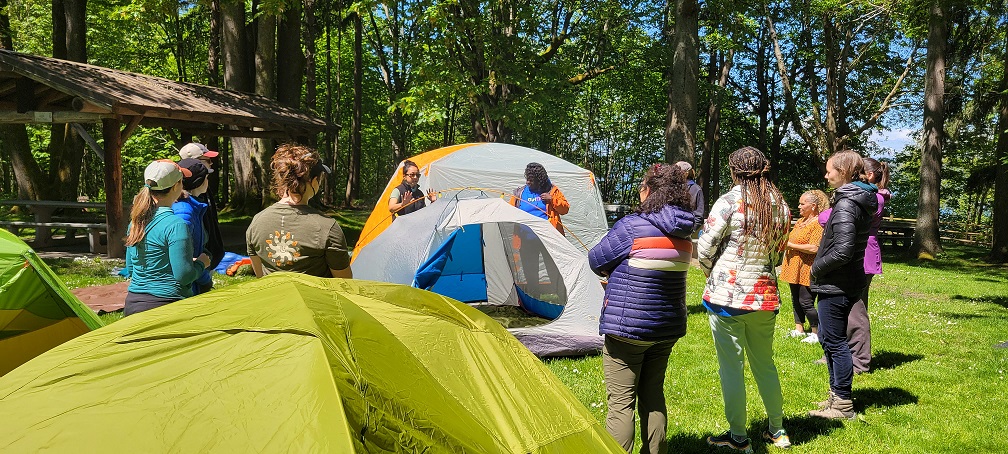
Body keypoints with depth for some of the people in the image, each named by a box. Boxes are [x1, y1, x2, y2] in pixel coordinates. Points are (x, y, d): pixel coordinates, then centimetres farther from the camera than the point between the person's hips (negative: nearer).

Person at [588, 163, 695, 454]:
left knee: (621, 402, -1)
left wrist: (613, 271, 11)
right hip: (667, 329, 7)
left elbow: (596, 261, -7)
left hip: (627, 328, -7)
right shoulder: (683, 233, 5)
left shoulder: (632, 226, -16)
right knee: (653, 395, 18)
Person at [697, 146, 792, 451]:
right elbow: (778, 250, 15)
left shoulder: (729, 202, -12)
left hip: (727, 295, -6)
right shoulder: (780, 206, 6)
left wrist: (711, 275, 8)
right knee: (765, 363, 19)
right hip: (765, 295, 6)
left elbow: (705, 249, -10)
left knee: (731, 366, 4)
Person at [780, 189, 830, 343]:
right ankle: (799, 329, 25)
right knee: (796, 300, 15)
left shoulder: (818, 223, -14)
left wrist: (791, 245, -18)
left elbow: (814, 248, -24)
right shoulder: (801, 221, 15)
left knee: (806, 302, -7)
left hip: (807, 270, -9)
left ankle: (817, 334, 4)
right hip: (794, 268, 9)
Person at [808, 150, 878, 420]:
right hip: (849, 282, 10)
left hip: (836, 286, -10)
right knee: (828, 338, 20)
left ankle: (842, 405, 8)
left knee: (834, 342, -1)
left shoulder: (846, 204, -20)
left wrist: (817, 267, -11)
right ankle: (836, 394, 31)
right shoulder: (863, 201, 11)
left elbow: (842, 251, -26)